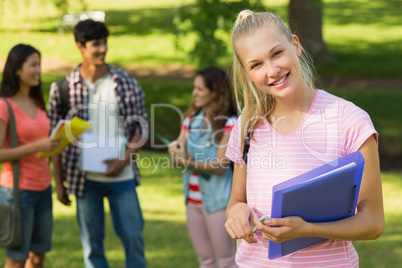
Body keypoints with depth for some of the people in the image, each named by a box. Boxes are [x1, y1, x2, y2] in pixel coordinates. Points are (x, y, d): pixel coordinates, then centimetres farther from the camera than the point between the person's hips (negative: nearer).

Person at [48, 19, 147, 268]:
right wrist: (59, 183, 2)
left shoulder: (126, 82, 0)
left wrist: (125, 159, -11)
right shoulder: (64, 88, -2)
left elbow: (140, 127, 5)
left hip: (122, 175, 0)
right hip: (85, 178, 0)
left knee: (133, 236, 2)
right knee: (92, 243, 7)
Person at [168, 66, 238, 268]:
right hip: (193, 198, 6)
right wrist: (177, 150, -19)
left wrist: (189, 162, -26)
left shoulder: (229, 124, -12)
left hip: (217, 199, -6)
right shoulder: (191, 119, 7)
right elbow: (177, 157, 3)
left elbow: (219, 166, -16)